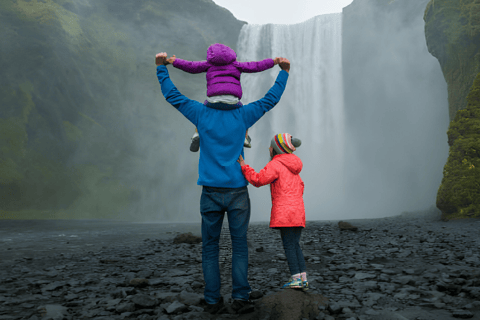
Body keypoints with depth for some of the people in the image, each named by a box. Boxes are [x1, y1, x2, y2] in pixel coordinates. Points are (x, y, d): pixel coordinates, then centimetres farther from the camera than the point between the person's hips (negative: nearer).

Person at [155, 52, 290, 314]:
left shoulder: (202, 114, 3)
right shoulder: (243, 115, 3)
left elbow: (172, 95, 11)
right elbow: (271, 99, 12)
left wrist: (161, 67, 21)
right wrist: (284, 71, 22)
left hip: (211, 192, 0)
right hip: (237, 192, 0)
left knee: (210, 247, 7)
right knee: (239, 245, 7)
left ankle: (212, 300, 7)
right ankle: (240, 296, 4)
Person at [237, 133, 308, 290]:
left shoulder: (276, 164, -7)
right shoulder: (293, 167, 21)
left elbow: (258, 180, -16)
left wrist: (243, 166, -10)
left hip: (284, 211, -8)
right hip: (298, 211, 8)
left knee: (289, 245, -3)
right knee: (296, 245, 10)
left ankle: (296, 279, -2)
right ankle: (303, 279, 8)